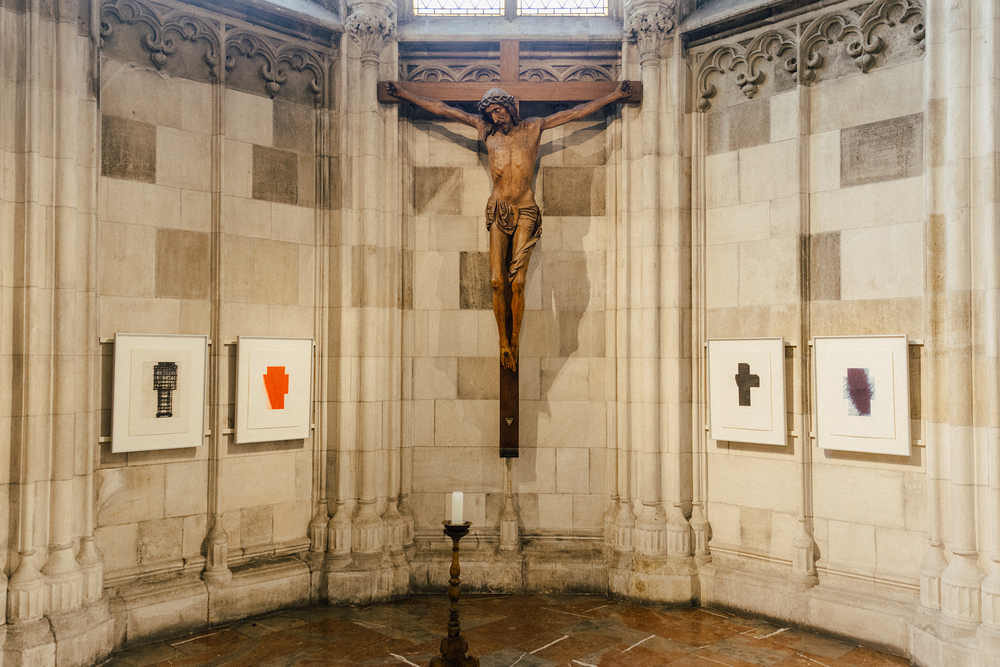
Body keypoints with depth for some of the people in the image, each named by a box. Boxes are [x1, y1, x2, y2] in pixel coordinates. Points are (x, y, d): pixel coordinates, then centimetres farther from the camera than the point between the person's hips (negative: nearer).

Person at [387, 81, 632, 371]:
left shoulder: (533, 128, 7)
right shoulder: (486, 130, 9)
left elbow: (576, 112, 11)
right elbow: (442, 109, 12)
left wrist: (613, 97, 12)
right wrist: (405, 95, 14)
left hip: (525, 212, -1)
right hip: (497, 212, 1)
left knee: (517, 282, -9)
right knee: (497, 281, -9)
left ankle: (515, 340, 4)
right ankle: (503, 342, 3)